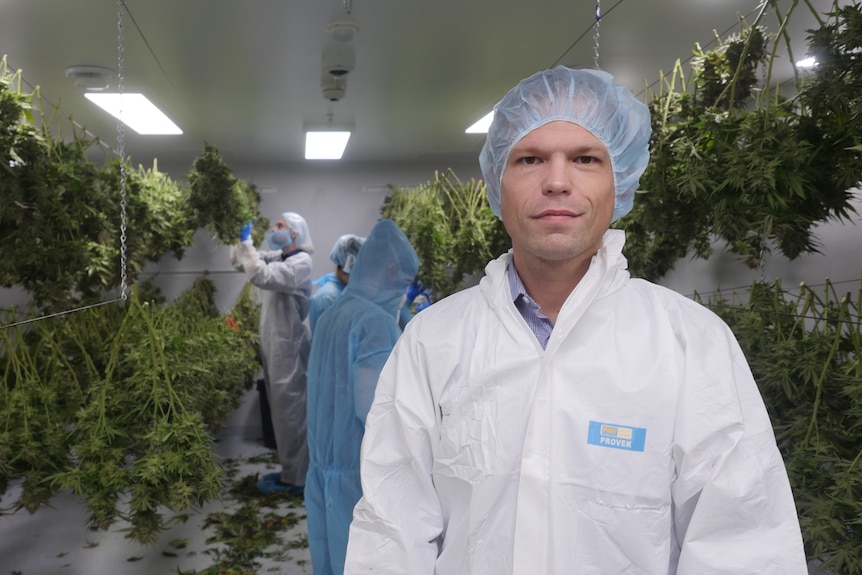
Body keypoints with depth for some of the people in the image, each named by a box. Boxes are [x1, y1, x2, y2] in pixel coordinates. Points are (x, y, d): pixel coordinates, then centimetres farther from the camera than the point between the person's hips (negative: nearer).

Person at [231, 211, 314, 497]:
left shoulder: (300, 263, -17)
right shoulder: (276, 256, 12)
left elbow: (260, 276, -31)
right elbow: (239, 262, 15)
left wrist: (247, 242, -22)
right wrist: (243, 242, -2)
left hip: (288, 347, -10)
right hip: (274, 345, 10)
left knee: (290, 410, -3)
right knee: (282, 409, 16)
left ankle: (294, 479, 6)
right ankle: (290, 470, 27)